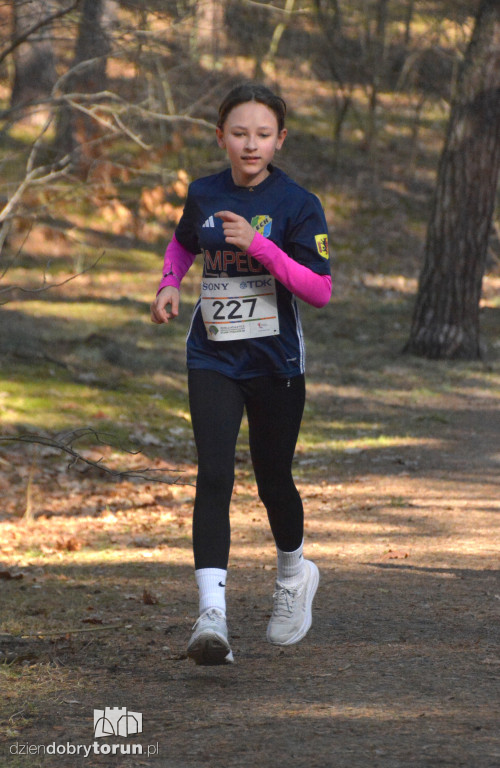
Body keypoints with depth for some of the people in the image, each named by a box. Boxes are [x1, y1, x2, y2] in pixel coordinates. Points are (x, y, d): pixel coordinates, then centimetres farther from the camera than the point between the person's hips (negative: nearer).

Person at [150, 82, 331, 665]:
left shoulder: (297, 205, -9)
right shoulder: (203, 196, 3)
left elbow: (320, 291, -16)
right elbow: (183, 243, 25)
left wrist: (259, 244, -26)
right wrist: (170, 284, 5)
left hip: (275, 363, -2)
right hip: (212, 359, 2)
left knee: (272, 481, 11)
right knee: (214, 475, -16)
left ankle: (294, 573, 43)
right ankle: (211, 614, -25)